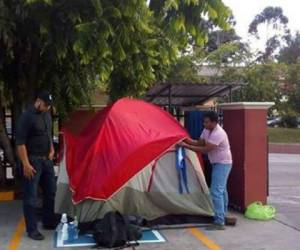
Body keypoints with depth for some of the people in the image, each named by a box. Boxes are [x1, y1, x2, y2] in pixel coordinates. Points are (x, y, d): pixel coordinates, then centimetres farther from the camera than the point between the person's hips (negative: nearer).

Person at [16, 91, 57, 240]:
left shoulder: (47, 114, 9)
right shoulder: (27, 116, -16)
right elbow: (20, 143, -18)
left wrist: (51, 150, 13)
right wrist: (26, 164, -21)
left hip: (46, 159, 8)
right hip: (33, 161, -8)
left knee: (50, 192, 15)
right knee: (31, 197, -1)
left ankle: (49, 222, 30)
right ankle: (32, 230, 8)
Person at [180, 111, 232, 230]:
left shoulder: (218, 134, -28)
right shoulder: (207, 130, 2)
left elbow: (205, 150, -29)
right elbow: (200, 143, 8)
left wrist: (186, 146, -27)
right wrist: (187, 140, -10)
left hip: (222, 164, -10)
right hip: (218, 163, 10)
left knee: (216, 191, -15)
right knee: (221, 190, 21)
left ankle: (219, 222, -13)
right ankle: (223, 216, 35)